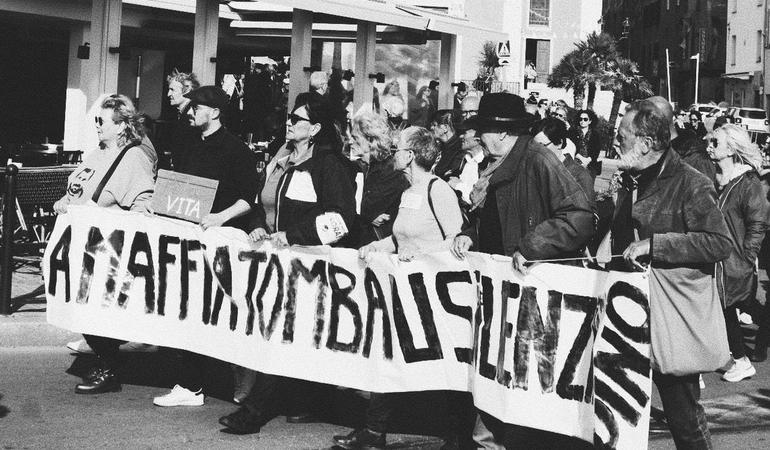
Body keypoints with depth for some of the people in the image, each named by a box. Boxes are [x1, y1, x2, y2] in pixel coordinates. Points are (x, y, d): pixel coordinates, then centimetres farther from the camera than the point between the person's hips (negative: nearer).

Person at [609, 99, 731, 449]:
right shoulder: (630, 184, 14)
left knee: (683, 416, 0)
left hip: (675, 321, -8)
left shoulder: (691, 184, -11)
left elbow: (720, 243, -20)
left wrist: (655, 244, -23)